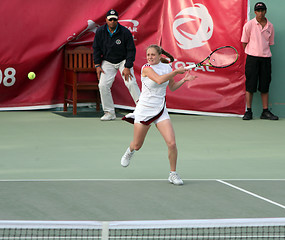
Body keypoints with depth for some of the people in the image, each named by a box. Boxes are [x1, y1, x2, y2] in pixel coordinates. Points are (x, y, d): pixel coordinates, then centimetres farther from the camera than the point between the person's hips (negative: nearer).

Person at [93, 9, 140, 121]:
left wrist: (127, 67, -18)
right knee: (103, 85, -10)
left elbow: (131, 50, -12)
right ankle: (109, 113, -1)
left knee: (131, 83, -20)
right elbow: (96, 48, 3)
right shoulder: (100, 31, -8)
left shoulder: (125, 32, -17)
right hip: (108, 62, 3)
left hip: (123, 61, -3)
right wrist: (97, 65, -4)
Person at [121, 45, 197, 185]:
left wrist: (184, 80, 0)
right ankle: (130, 152, 50)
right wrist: (177, 71, -25)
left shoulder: (167, 67, 3)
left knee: (171, 143, -14)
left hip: (160, 111, 3)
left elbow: (172, 87, 16)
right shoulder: (146, 68, -13)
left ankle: (173, 174, 2)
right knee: (137, 145, 11)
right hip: (144, 110, -3)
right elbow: (159, 79, -31)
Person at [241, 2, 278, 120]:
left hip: (265, 57, 3)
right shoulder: (249, 24, -2)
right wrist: (250, 53, 0)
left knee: (265, 85, 4)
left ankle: (265, 111, 8)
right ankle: (248, 111, 0)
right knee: (250, 85, -4)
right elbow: (244, 42, 3)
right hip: (252, 57, -3)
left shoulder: (270, 26, 8)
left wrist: (264, 53, 8)